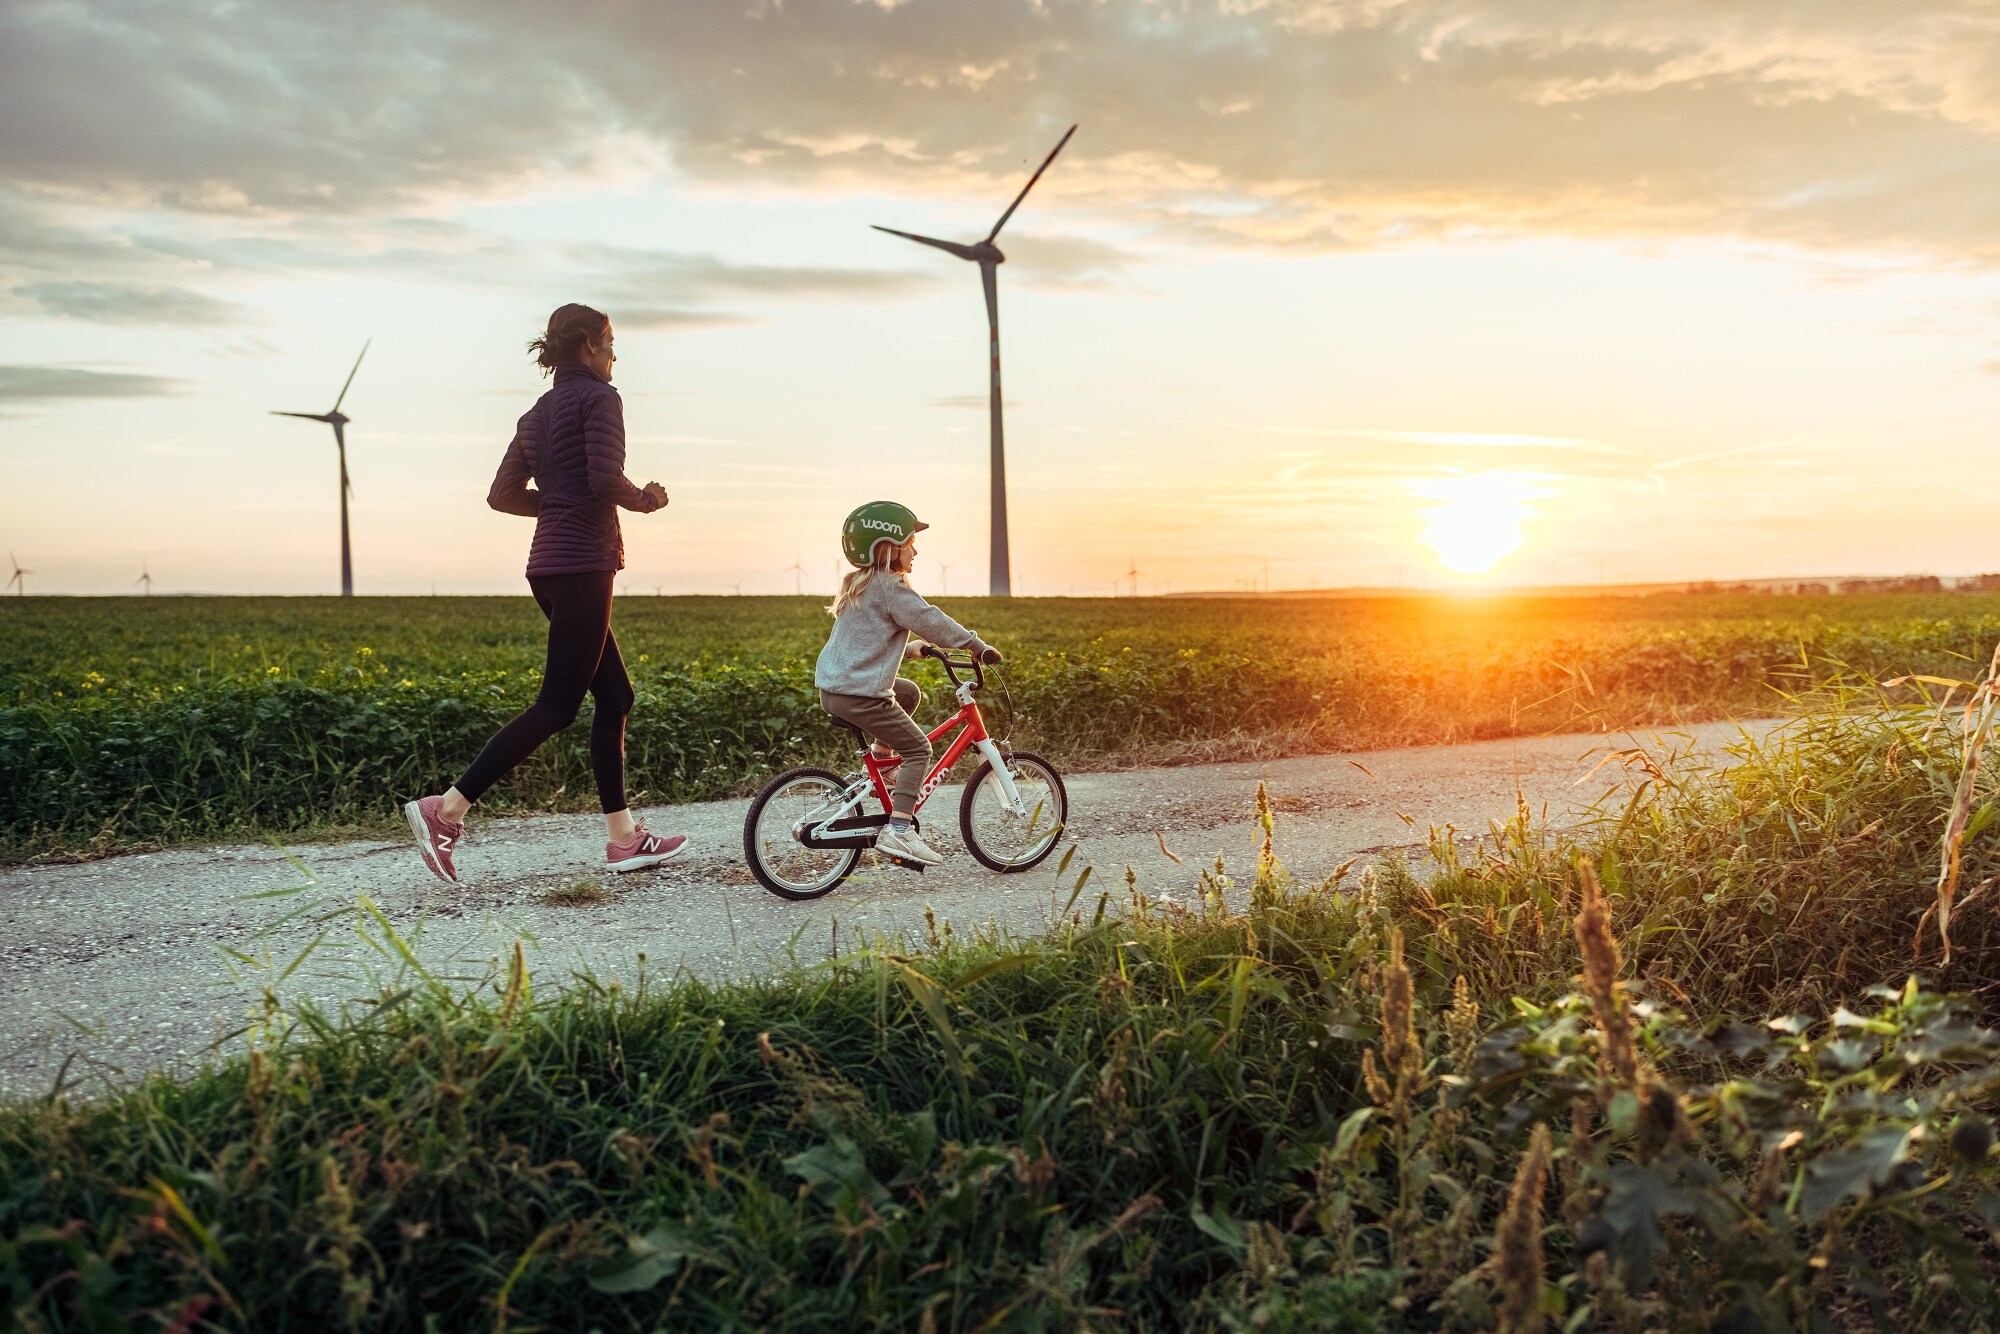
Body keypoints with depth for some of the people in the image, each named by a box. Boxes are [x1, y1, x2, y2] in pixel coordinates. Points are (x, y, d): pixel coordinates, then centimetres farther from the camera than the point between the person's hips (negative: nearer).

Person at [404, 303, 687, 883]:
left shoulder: (539, 412, 19)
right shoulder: (599, 396, -5)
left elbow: (502, 495, 16)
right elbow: (606, 477, -19)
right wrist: (643, 500, -1)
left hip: (550, 568, 9)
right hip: (582, 566, -9)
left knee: (615, 696, 11)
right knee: (557, 705, -7)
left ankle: (623, 837, 11)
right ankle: (447, 809, -9)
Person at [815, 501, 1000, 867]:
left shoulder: (857, 584, 16)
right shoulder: (891, 587, -13)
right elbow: (931, 621, -16)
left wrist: (912, 648, 31)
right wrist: (978, 645, -8)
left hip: (833, 687, 10)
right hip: (860, 695, -10)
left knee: (909, 691, 29)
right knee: (918, 749, -3)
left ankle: (880, 761, 26)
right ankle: (898, 831, -13)